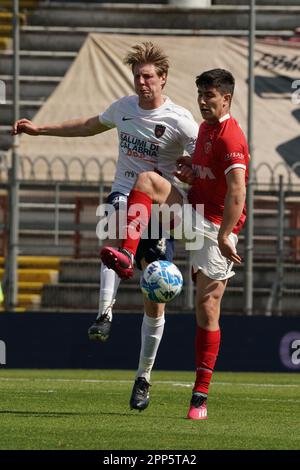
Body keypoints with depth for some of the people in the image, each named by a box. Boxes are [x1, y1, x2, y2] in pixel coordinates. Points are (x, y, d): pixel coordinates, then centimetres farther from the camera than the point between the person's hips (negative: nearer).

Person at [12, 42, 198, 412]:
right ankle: (105, 314, -45)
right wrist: (40, 129, 28)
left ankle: (143, 377, 13)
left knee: (155, 301, -2)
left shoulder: (180, 120, -8)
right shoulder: (124, 107, 7)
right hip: (124, 194, 3)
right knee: (117, 228, -38)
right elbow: (89, 126, 26)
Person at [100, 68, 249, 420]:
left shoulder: (230, 137, -17)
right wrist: (190, 173, 6)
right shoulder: (205, 128, 12)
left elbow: (237, 192, -26)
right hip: (192, 213, 8)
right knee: (146, 180, -14)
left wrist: (224, 236, -31)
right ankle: (126, 256, -25)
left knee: (207, 309, -8)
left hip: (217, 227, -8)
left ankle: (201, 395, -4)